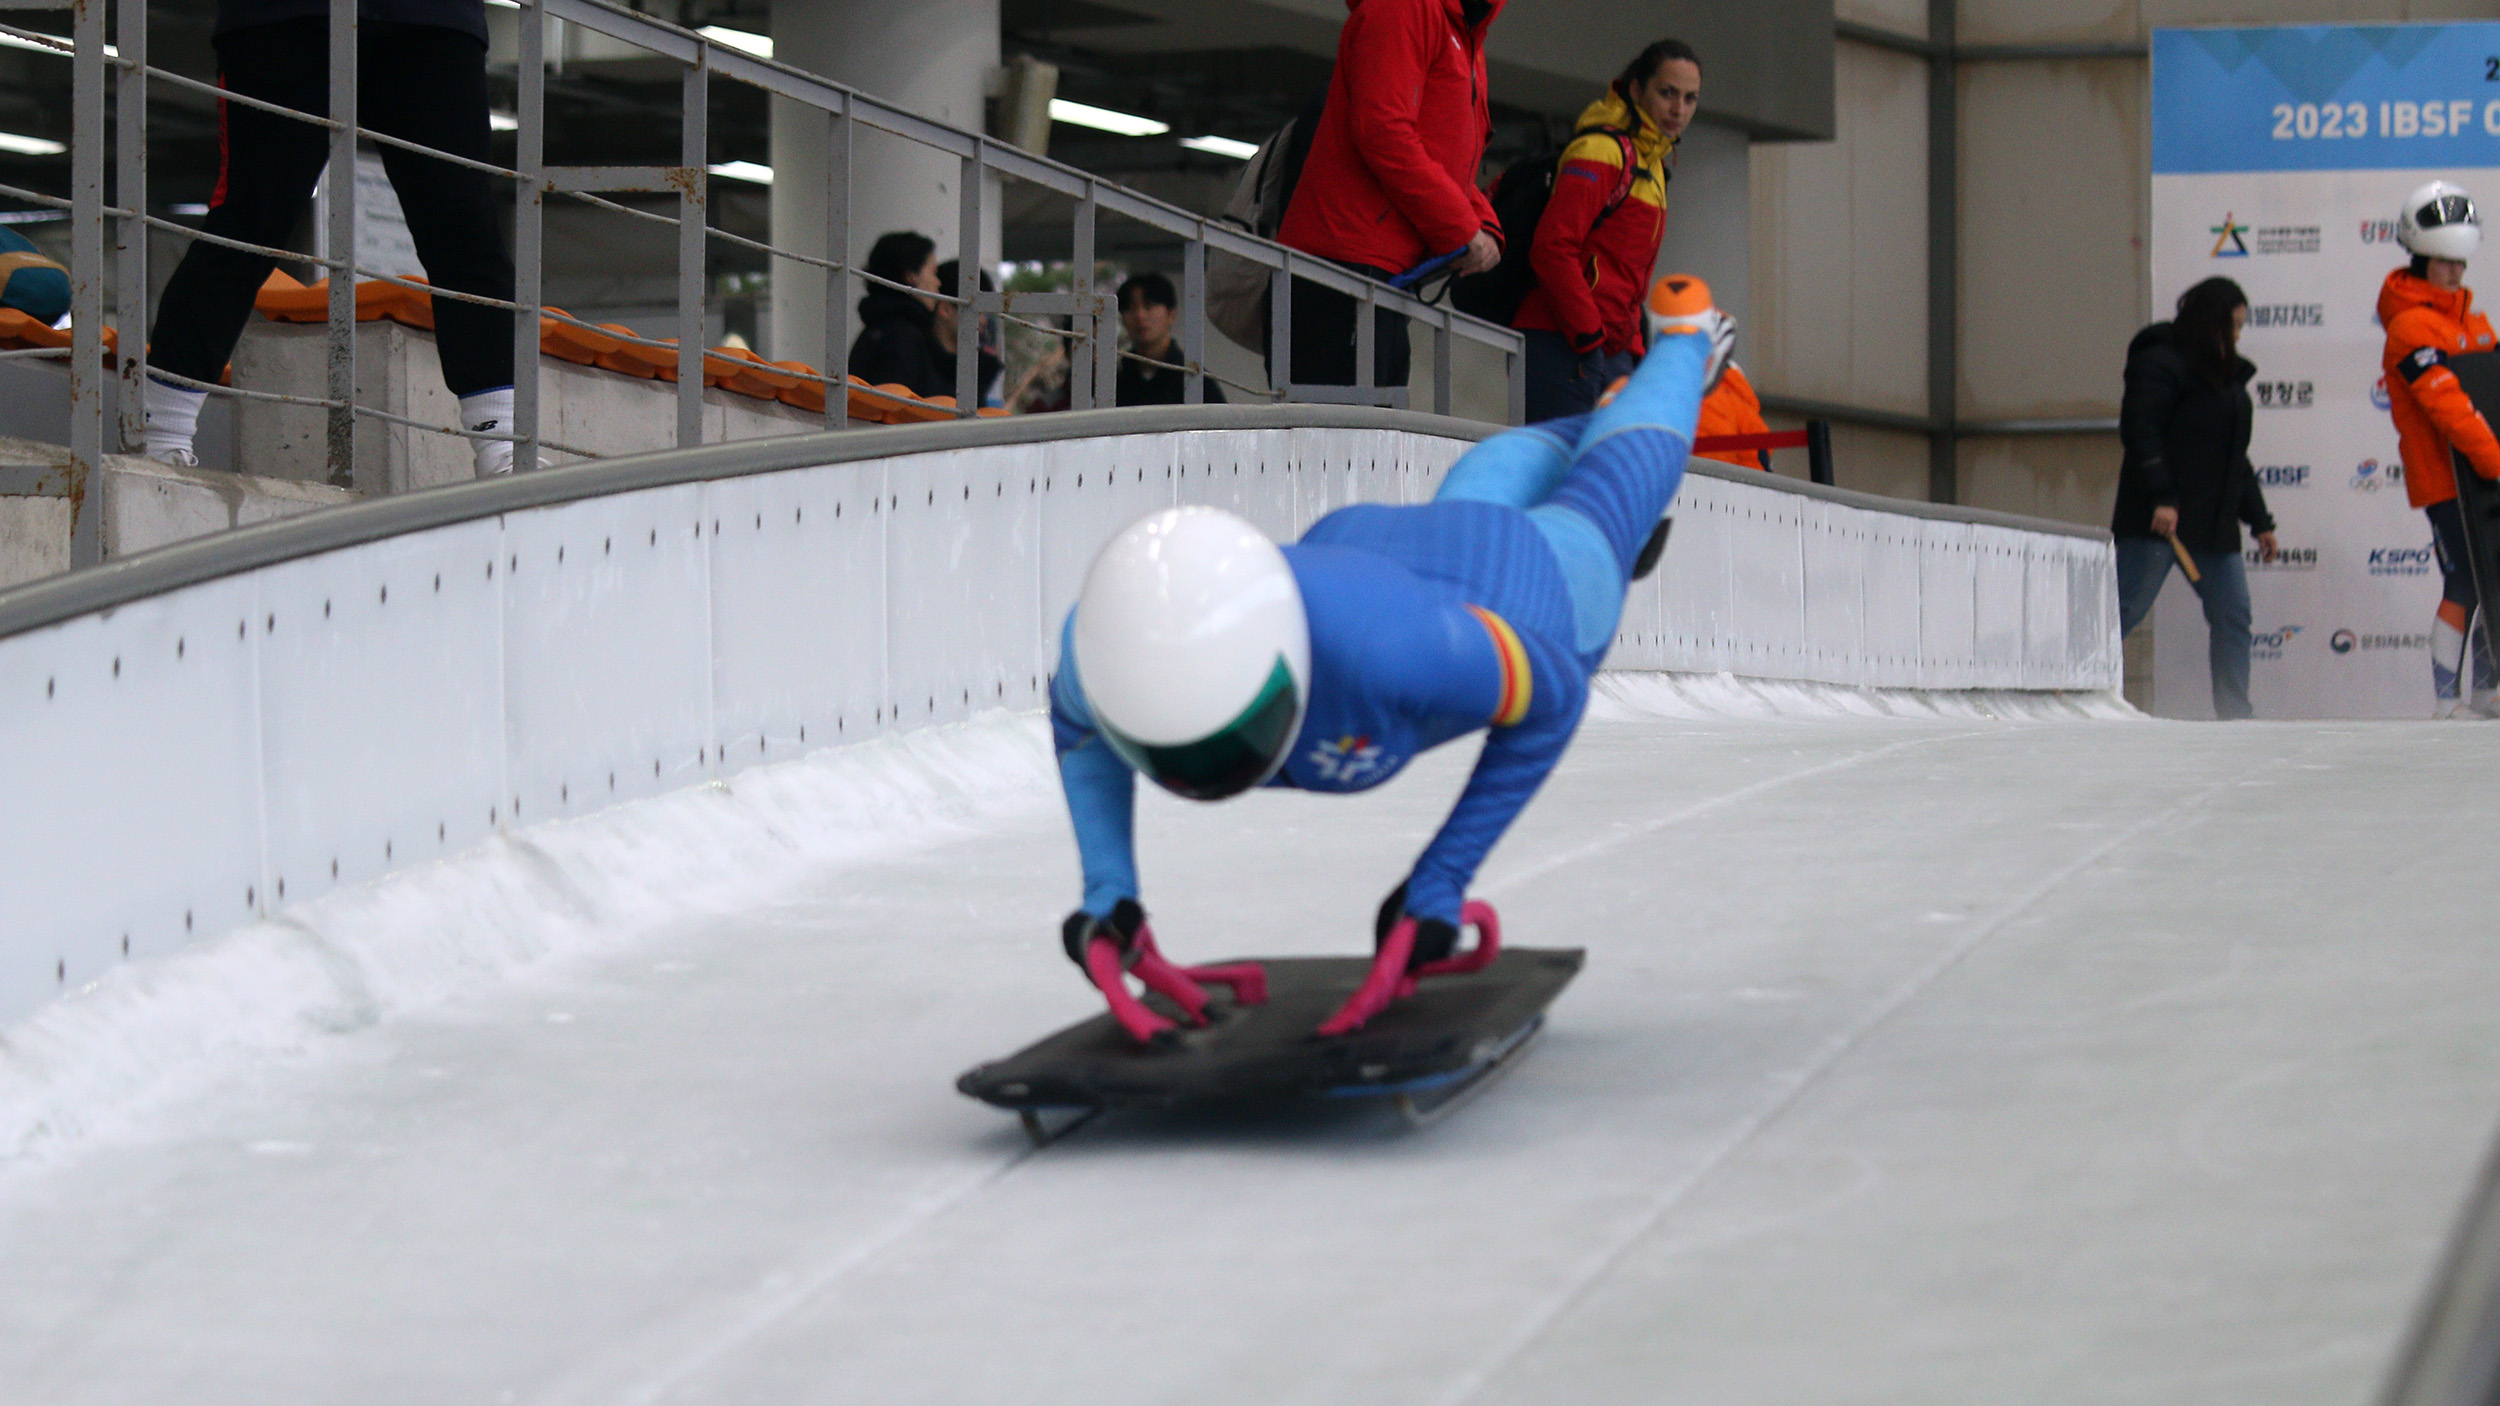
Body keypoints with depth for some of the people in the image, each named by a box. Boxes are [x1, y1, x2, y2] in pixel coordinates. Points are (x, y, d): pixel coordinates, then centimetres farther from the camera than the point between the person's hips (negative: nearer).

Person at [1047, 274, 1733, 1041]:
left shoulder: (1386, 646, -54)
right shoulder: (1102, 642, -42)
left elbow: (1553, 694, -32)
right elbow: (1072, 717, -15)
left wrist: (1443, 877, -34)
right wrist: (1105, 888, -28)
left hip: (1529, 593, -3)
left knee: (1605, 501, 34)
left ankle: (1683, 337, 65)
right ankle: (1602, 420, 72)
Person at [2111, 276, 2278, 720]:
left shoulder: (2226, 375, 20)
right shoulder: (2161, 364, -8)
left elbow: (2234, 456, 26)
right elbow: (2139, 430, -18)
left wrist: (2259, 521, 23)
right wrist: (2160, 497, -26)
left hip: (2213, 525, 8)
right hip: (2159, 520, -8)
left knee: (2233, 616, 3)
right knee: (2126, 611, -10)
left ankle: (2234, 717, 7)